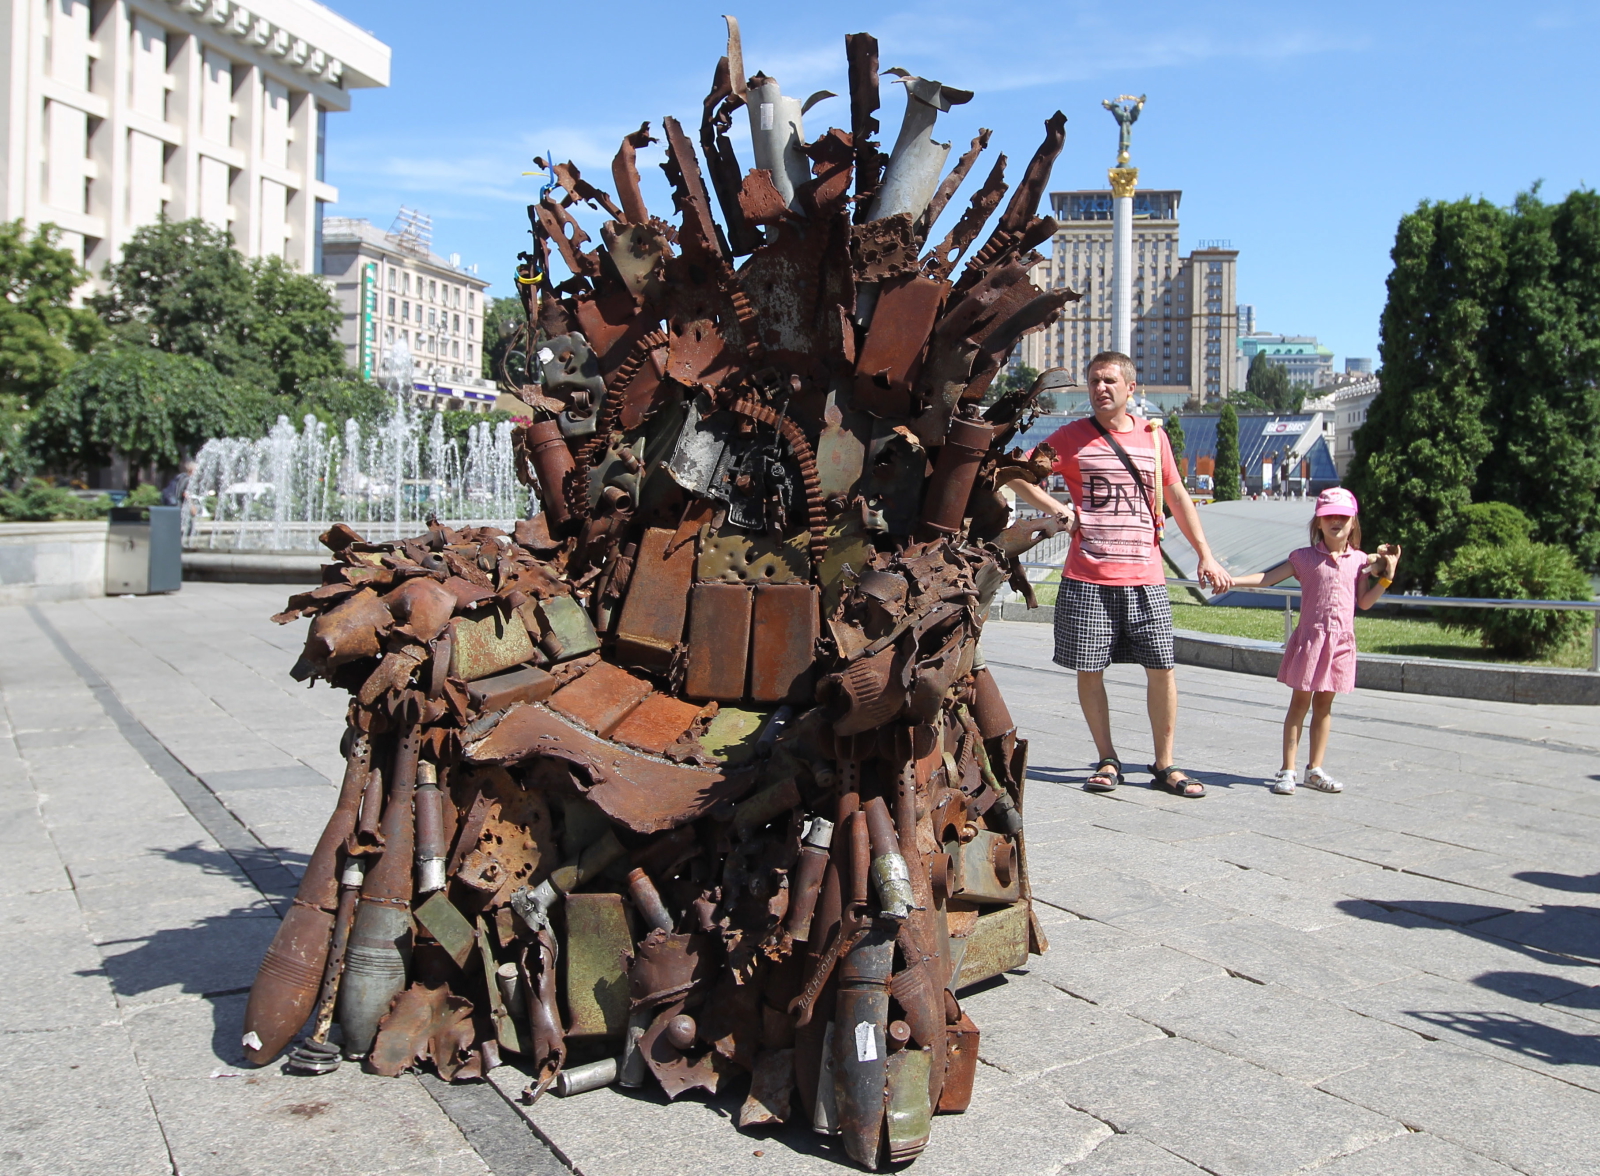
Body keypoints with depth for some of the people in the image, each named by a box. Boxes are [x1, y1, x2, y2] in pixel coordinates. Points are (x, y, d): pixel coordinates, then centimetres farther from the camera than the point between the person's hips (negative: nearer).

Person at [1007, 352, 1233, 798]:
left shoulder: (1153, 436, 11)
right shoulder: (1072, 437, 3)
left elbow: (1177, 496, 17)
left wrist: (1206, 556, 13)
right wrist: (1057, 509, -4)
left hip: (1145, 577, 2)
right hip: (1087, 579, -2)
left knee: (1162, 668, 0)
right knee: (1089, 670, 2)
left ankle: (1164, 763, 14)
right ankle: (1108, 761, 19)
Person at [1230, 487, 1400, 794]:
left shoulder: (1360, 561, 7)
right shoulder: (1305, 557, 0)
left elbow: (1365, 602, 8)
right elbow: (1268, 578, -2)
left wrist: (1387, 575, -2)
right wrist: (1232, 580, -12)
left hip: (1341, 641, 3)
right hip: (1310, 638, -2)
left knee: (1324, 703, 10)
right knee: (1300, 702, 0)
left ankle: (1315, 770, 17)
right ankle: (1288, 771, 4)